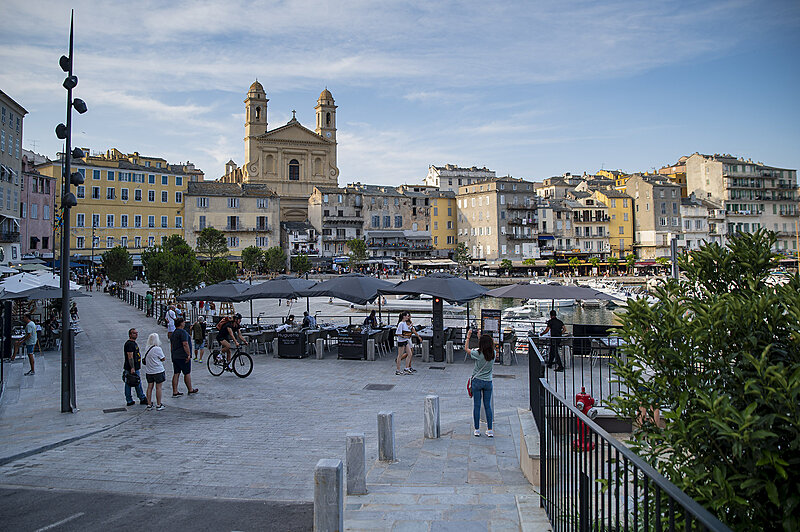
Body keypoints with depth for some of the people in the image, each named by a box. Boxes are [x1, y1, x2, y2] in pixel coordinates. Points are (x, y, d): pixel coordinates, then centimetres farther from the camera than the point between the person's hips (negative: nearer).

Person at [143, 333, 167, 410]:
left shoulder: (147, 349, 4)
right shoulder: (158, 349, -15)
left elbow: (145, 360, 10)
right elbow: (163, 359, -7)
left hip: (148, 371, 6)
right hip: (158, 371, -6)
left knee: (150, 387, 11)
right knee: (158, 387, 1)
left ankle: (149, 404, 15)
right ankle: (159, 405, 6)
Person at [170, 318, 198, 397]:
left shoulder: (173, 333, 16)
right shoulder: (183, 332, -14)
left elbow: (171, 346, 21)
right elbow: (185, 344, -21)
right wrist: (189, 355, -19)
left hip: (175, 357, 9)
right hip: (183, 357, -9)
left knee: (176, 374, 7)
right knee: (187, 373, 3)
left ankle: (175, 392, 7)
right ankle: (190, 390, 13)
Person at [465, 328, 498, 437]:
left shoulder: (478, 353, -16)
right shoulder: (493, 354, -6)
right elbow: (492, 346, 17)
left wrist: (468, 337, 11)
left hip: (477, 381, -3)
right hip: (488, 382, 3)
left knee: (476, 405, 5)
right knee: (488, 406, 10)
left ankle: (477, 429, 10)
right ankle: (490, 430, 9)